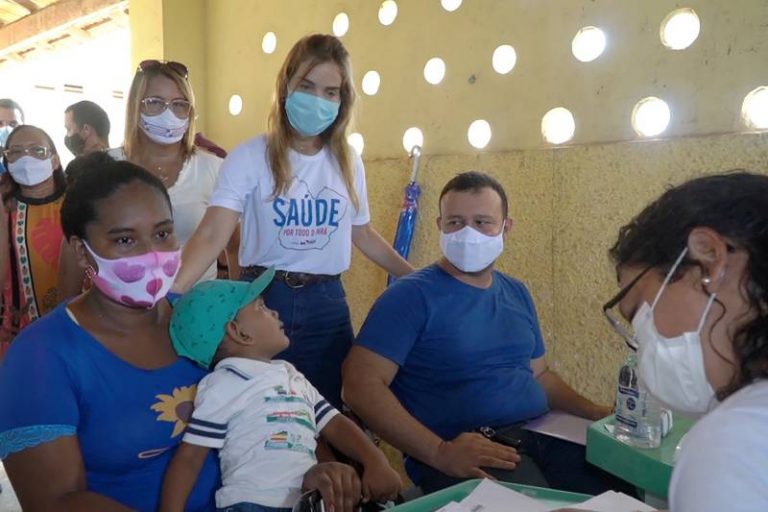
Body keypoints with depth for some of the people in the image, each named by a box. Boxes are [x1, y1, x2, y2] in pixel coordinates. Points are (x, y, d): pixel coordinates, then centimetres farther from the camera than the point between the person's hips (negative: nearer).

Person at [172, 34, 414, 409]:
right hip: (264, 298, -3)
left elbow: (362, 234, 15)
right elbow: (212, 234, -20)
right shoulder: (250, 157, -10)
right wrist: (170, 290, -36)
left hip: (327, 303, 4)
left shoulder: (348, 162, 4)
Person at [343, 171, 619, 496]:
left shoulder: (517, 294, 15)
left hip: (541, 435, 7)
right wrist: (439, 452, -23)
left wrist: (596, 412, 9)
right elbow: (361, 384, -15)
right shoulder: (411, 295, -7)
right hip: (464, 455, -6)